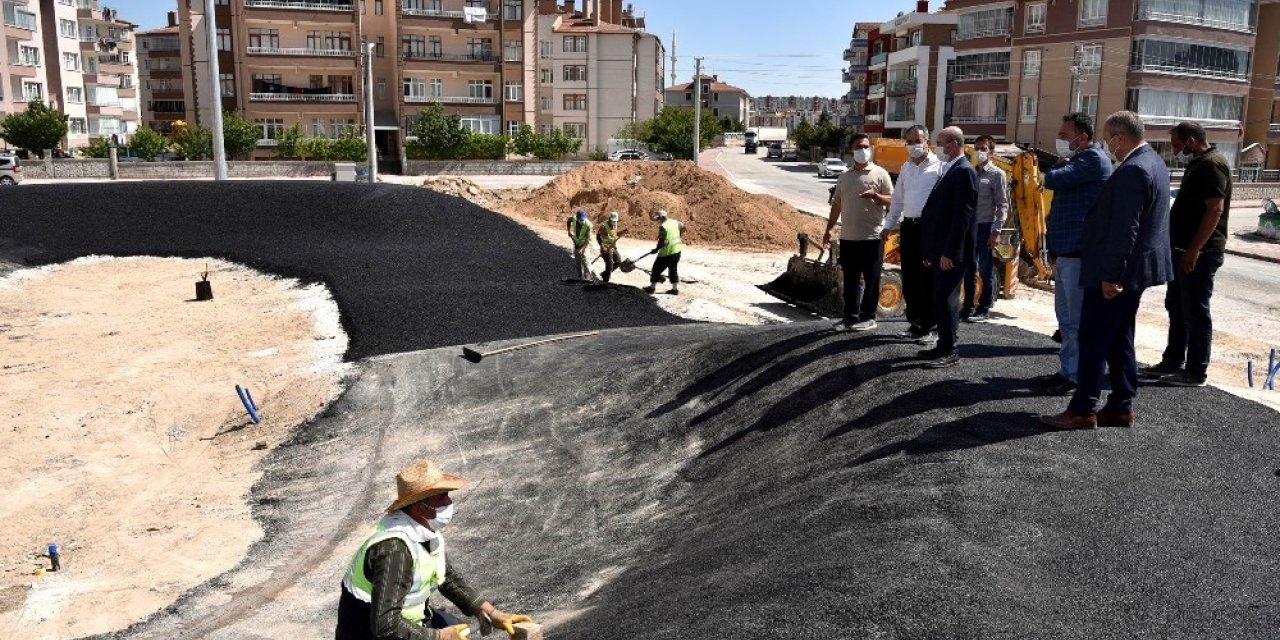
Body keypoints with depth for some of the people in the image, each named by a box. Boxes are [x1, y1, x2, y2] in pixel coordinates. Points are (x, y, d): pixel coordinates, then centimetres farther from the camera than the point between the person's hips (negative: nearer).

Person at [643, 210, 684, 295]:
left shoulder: (663, 227, -19)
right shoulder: (675, 222, 5)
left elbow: (662, 241, -23)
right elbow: (683, 228, 22)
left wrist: (657, 249, -7)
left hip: (667, 252, -8)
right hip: (677, 250, 8)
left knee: (657, 268, 7)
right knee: (673, 269, 18)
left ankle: (652, 287, 15)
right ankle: (675, 288, 21)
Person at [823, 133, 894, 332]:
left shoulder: (880, 174, -1)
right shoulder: (844, 176, 12)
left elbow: (891, 200, -3)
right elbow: (837, 204, 17)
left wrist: (875, 196, -21)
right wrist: (828, 229, 13)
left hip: (872, 237, -4)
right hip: (848, 237, 4)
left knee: (871, 279, 2)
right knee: (850, 280, 8)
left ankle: (868, 317, 12)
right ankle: (850, 316, 16)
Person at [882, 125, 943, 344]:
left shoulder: (938, 168, -7)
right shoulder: (906, 168, 15)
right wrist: (889, 225, 21)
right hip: (907, 227, 7)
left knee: (928, 279, -2)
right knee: (909, 278, 11)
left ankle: (930, 327, 6)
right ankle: (915, 322, 23)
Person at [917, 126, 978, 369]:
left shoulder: (964, 171, -13)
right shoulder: (948, 170, 16)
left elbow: (963, 215, -19)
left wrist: (949, 252, -22)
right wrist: (929, 250, 17)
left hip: (951, 252, -9)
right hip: (940, 250, 9)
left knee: (946, 299, -5)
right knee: (940, 298, 14)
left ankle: (949, 351, 3)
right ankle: (943, 345, 23)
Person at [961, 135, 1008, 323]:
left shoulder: (997, 175, -3)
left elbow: (1002, 205, -8)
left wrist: (996, 231, -15)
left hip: (986, 227, -5)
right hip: (970, 226, 5)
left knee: (986, 271, 1)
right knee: (969, 270, 10)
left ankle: (983, 310, 8)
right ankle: (968, 307, 19)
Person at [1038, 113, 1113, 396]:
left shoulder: (1093, 159, -12)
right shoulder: (1079, 160, 19)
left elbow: (1051, 180, -22)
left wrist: (1061, 164, 2)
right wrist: (1054, 247, 19)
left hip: (1079, 252, -10)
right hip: (1065, 251, 10)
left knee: (1078, 320, -3)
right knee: (1066, 318, 16)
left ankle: (1078, 377, 3)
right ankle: (1067, 370, 24)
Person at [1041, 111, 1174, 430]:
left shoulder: (1132, 171, -20)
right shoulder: (1153, 161, 13)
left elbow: (1124, 229, -24)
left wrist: (1111, 275, -22)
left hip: (1115, 272, -10)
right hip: (1137, 269, 10)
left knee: (1092, 340, -3)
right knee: (1119, 340, 15)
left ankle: (1082, 410, 2)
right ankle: (1121, 406, 21)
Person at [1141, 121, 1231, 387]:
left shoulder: (1212, 164, -15)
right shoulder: (1197, 163, 16)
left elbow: (1215, 209, -23)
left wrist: (1194, 250, -25)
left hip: (1200, 253, -10)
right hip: (1184, 250, 10)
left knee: (1195, 312, -3)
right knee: (1176, 308, 15)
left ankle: (1196, 372, 5)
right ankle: (1172, 362, 25)